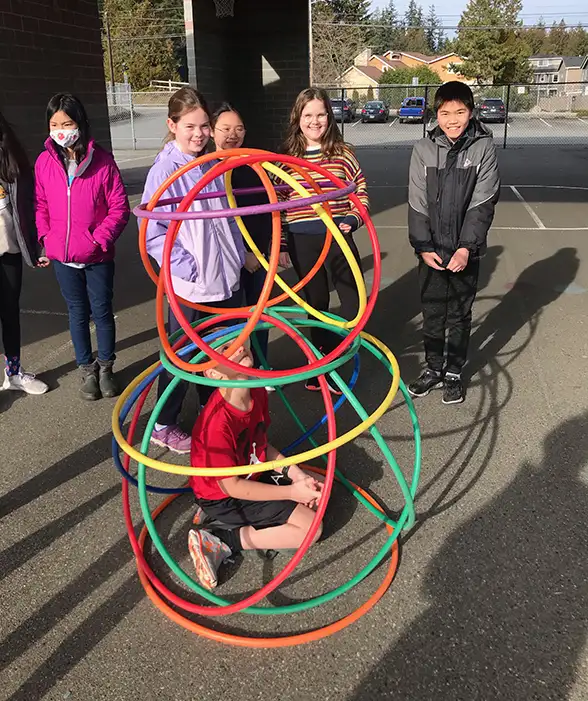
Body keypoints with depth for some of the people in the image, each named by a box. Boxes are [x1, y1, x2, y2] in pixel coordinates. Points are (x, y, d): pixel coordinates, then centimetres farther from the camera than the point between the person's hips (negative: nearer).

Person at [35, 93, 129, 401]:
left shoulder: (102, 160, -11)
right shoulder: (44, 162, -2)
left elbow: (119, 206, -8)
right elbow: (41, 205, 9)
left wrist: (100, 238, -15)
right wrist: (46, 236, -3)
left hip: (97, 256, -2)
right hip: (62, 257, 3)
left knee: (102, 311, 10)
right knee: (78, 313, 15)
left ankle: (106, 367, 29)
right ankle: (87, 369, 31)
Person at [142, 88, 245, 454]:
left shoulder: (212, 165, 7)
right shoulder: (165, 170, -13)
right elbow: (152, 231, -16)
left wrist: (239, 255, 11)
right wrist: (189, 268, -18)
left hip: (227, 279, 6)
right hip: (191, 286, -6)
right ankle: (164, 426, 24)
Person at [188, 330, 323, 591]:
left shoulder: (257, 392, -9)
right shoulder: (218, 421, -33)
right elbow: (231, 486, -25)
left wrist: (297, 476, -8)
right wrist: (291, 492, -22)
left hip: (253, 475, 8)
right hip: (224, 497, -8)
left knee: (317, 490, 15)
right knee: (311, 526, -10)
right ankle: (221, 542, -8)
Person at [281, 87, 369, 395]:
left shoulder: (343, 153, -1)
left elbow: (360, 191, 6)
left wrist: (353, 219, -10)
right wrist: (280, 245, 2)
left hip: (338, 237, 0)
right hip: (301, 242, 1)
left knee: (354, 301, 1)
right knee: (315, 303, 12)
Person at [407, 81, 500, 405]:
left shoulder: (483, 147, -6)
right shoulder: (424, 149, -1)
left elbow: (482, 203, -9)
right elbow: (417, 203, -1)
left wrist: (466, 247, -16)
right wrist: (423, 246, -9)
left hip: (465, 250, -1)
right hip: (431, 250, 2)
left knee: (459, 314, 10)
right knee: (432, 312, 11)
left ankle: (454, 372, 25)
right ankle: (433, 368, 28)